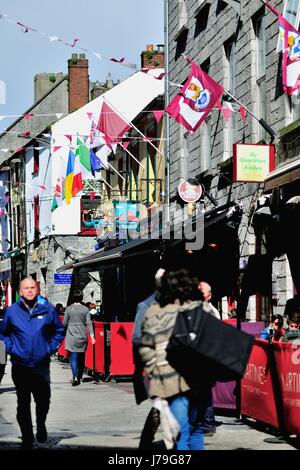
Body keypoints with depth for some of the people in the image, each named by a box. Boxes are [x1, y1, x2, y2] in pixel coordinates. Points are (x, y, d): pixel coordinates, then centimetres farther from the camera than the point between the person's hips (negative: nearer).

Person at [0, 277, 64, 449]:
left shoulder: (47, 309, 0)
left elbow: (59, 331, 13)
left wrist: (51, 348, 3)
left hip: (41, 364, 0)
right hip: (20, 365, 0)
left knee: (43, 400, 4)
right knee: (23, 404, 5)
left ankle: (41, 425, 35)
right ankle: (27, 439, 15)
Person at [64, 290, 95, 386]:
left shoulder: (68, 309, -1)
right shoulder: (85, 309, 0)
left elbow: (65, 323, 3)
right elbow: (89, 323, -6)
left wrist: (63, 333, 19)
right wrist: (92, 335, -7)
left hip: (71, 336, -2)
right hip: (82, 337, 2)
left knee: (73, 357, -5)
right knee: (81, 357, 14)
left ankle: (75, 377, -21)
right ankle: (79, 377, 22)